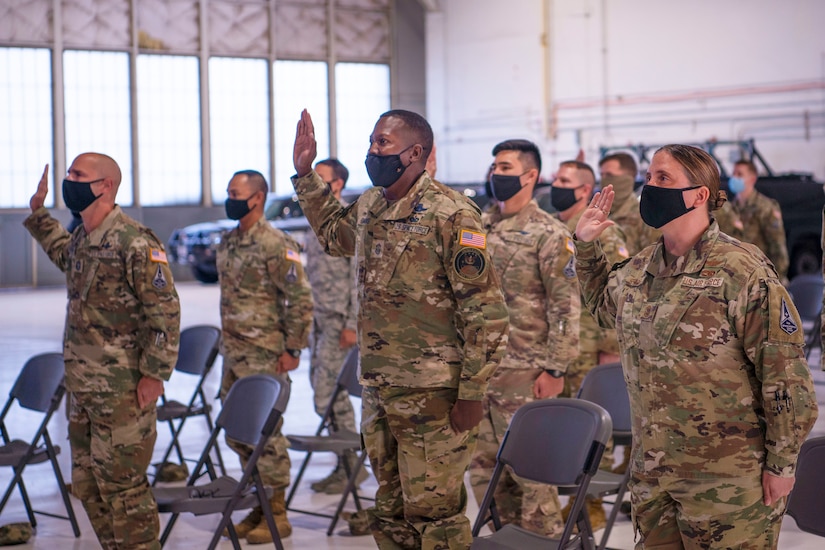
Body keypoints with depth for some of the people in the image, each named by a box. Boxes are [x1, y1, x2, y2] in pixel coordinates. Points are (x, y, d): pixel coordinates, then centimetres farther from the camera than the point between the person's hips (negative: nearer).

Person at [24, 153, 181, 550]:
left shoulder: (135, 243, -16)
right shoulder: (81, 238, 10)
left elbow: (165, 312, -16)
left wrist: (155, 375, -17)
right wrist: (39, 214, 28)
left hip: (123, 390, -9)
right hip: (82, 387, 9)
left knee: (122, 485, -2)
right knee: (87, 484, 14)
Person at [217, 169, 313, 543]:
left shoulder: (276, 245, -14)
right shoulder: (228, 243, 11)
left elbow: (301, 300, -15)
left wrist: (292, 349, -15)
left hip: (264, 357, -8)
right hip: (233, 354, 8)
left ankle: (277, 514, 7)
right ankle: (261, 504, 25)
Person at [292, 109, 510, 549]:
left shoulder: (450, 214, -14)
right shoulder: (368, 207, 10)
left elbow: (485, 308, -15)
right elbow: (333, 234, 35)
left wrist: (471, 393, -17)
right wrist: (305, 175, 26)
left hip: (432, 396, -8)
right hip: (377, 392, 8)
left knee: (432, 515, -3)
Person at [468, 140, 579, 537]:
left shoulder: (549, 234, -7)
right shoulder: (479, 227, 11)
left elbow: (566, 306, -11)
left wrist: (555, 370, -15)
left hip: (523, 374, -6)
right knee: (484, 468, 12)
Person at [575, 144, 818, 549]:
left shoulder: (742, 272, -16)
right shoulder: (638, 270, 5)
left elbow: (786, 376, -14)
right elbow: (604, 305, 29)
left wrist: (782, 464, -11)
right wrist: (586, 246, 15)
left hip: (726, 483, -6)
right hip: (651, 475, 7)